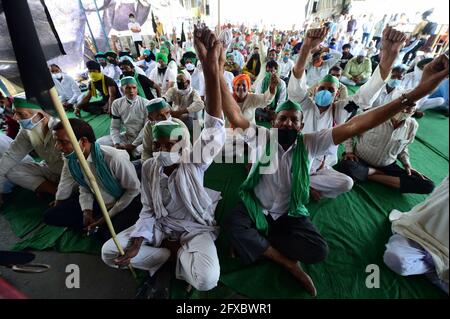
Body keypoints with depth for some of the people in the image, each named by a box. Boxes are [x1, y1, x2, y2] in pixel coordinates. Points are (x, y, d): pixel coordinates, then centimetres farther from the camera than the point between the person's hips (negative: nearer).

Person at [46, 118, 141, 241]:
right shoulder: (70, 159, -9)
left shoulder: (115, 158, -31)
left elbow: (134, 189, -20)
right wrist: (86, 211, -11)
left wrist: (108, 216, -15)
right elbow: (84, 187, 6)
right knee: (50, 216, 0)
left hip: (126, 203, -6)